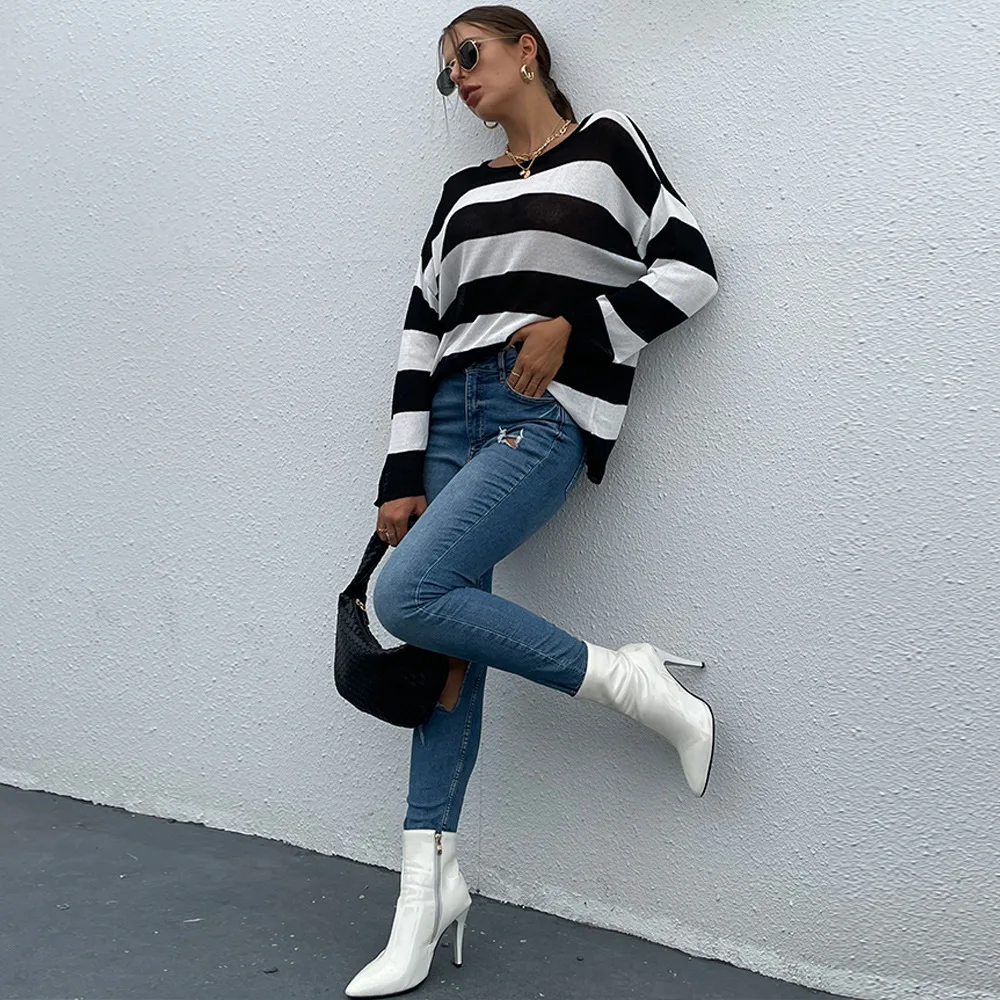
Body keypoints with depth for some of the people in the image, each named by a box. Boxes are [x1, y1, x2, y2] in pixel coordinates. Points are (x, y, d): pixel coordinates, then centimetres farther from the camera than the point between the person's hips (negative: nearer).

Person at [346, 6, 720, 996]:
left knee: (407, 596, -23)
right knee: (451, 643, -1)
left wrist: (574, 326, -10)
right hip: (455, 414, 5)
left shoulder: (605, 142, 8)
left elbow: (689, 269, 1)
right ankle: (429, 886, 6)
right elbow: (421, 332, 13)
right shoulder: (464, 190, 20)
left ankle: (626, 679, -8)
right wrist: (402, 478, 5)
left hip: (549, 415, -5)